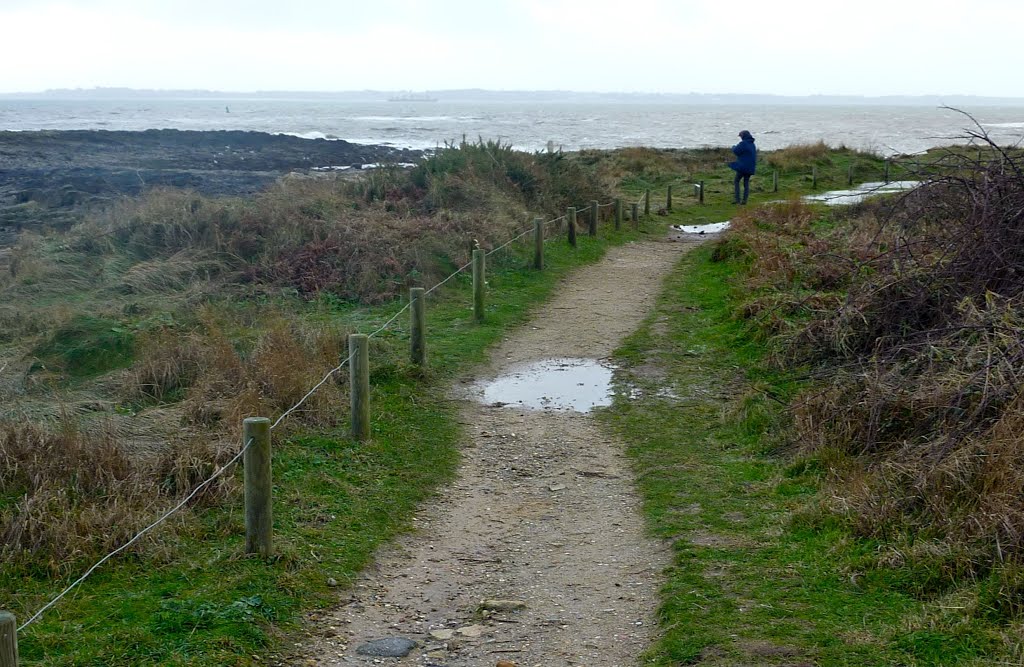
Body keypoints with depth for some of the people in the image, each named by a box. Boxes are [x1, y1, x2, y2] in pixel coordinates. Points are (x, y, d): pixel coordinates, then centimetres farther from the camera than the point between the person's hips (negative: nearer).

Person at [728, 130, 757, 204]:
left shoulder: (743, 143, -13)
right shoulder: (752, 145, 13)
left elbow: (735, 151, -15)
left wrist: (734, 147, 6)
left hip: (743, 167, -7)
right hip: (750, 167, 7)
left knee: (736, 181, 3)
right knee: (746, 183, 10)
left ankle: (737, 198, -6)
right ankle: (744, 200, 6)